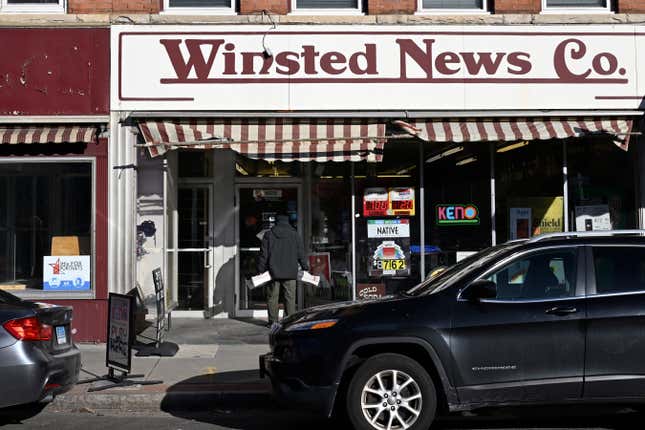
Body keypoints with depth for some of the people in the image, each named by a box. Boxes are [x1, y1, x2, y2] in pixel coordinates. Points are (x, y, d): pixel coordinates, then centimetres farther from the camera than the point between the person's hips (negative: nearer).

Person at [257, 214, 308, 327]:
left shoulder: (268, 235, 3)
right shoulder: (295, 235, 5)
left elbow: (264, 254, 2)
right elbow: (301, 254, 6)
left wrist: (261, 270, 6)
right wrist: (305, 267, 16)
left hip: (273, 272, 0)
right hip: (290, 273, 0)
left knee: (272, 297, 6)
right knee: (290, 297, 3)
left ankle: (273, 321, 5)